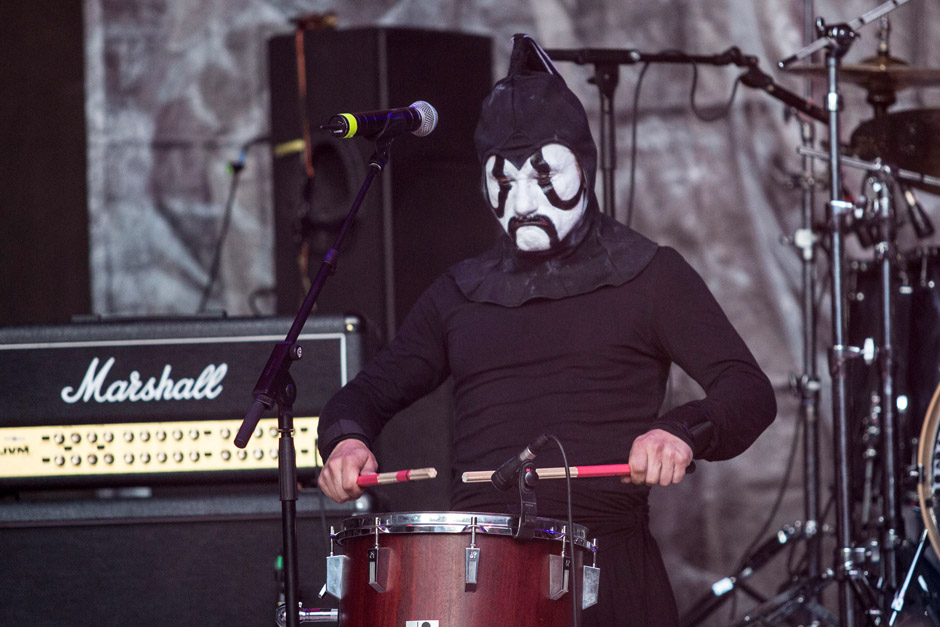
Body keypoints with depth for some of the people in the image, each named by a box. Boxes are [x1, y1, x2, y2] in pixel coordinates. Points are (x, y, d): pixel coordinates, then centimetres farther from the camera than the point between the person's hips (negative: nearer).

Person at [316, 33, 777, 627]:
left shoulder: (649, 277, 10)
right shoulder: (460, 294, 22)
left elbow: (751, 392, 2)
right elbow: (369, 391, 24)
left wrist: (685, 430, -20)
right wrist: (347, 440, -1)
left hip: (606, 558, -3)